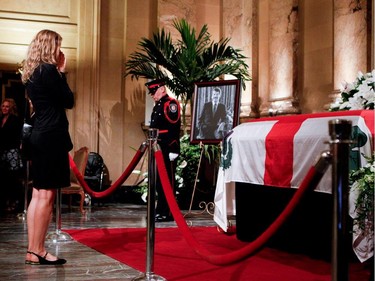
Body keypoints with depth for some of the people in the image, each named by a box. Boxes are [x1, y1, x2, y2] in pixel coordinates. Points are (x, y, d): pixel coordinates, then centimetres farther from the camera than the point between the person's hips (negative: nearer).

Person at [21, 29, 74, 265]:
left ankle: (33, 249, 14)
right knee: (46, 195, -6)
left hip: (40, 136, 10)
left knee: (38, 195, 10)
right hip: (51, 137, -9)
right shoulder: (48, 70, -13)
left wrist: (58, 72, 11)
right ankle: (37, 251, -2)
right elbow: (69, 101, -7)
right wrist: (62, 72, 0)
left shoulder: (32, 72, 14)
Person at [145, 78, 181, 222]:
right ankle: (160, 210, 19)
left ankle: (168, 213, 0)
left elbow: (174, 128, -17)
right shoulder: (157, 106, 19)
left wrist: (173, 150, -21)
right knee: (159, 181, 12)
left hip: (168, 151, -9)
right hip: (158, 150, 9)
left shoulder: (171, 104, -10)